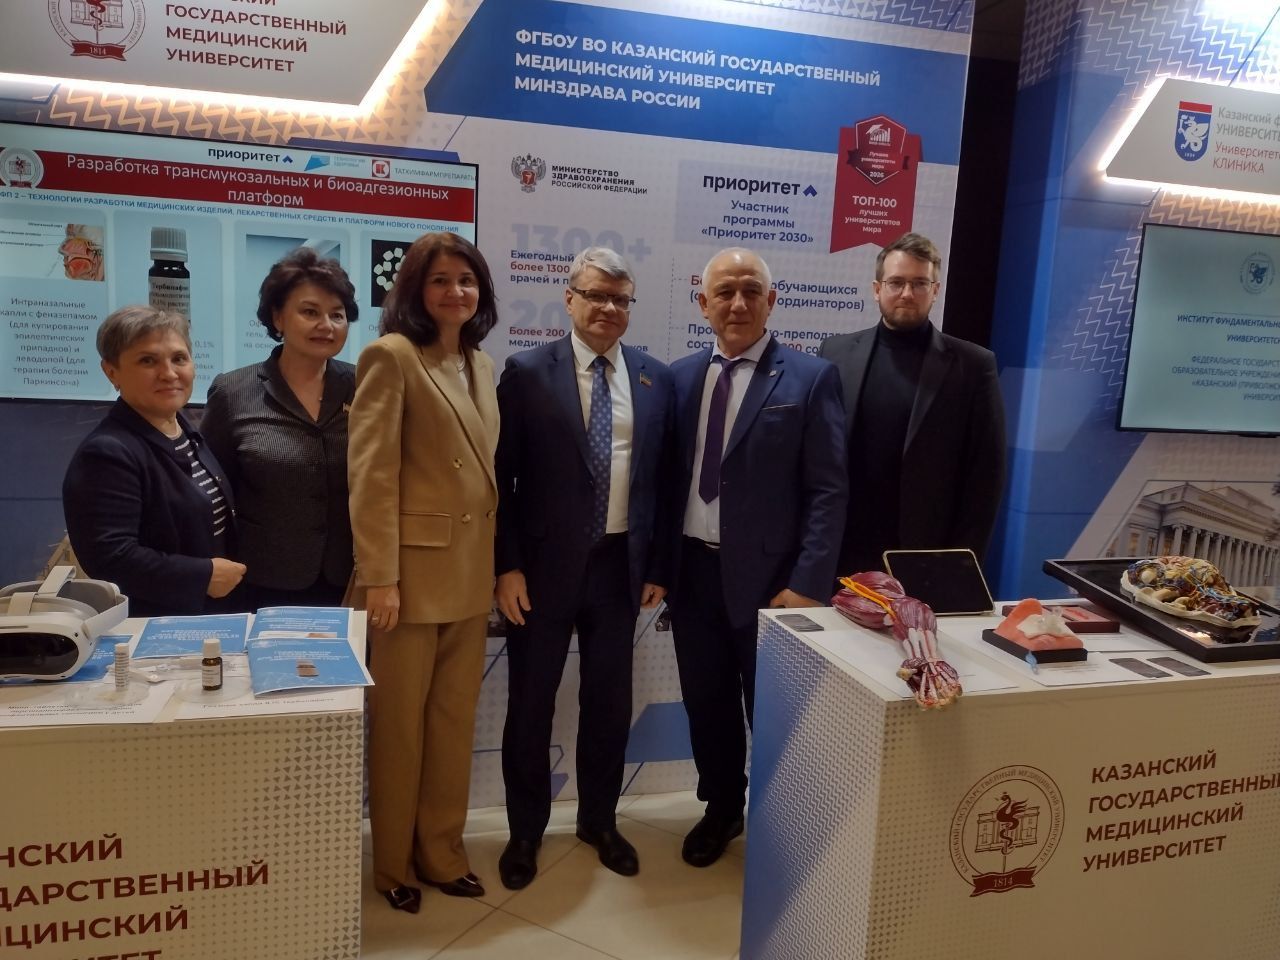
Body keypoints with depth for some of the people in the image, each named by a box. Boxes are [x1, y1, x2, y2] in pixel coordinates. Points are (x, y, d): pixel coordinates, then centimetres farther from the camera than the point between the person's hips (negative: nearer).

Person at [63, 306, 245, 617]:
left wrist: (230, 571, 3)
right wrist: (204, 576, -22)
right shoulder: (107, 454, -22)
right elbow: (109, 559, -28)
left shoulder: (187, 434, 6)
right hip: (147, 629, -8)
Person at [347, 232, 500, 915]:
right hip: (413, 569, -6)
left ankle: (442, 853, 29)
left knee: (454, 720, 14)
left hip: (469, 572, 6)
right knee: (400, 722, 8)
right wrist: (378, 576, -19)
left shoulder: (481, 365, 13)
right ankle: (393, 865, 25)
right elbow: (371, 474, -14)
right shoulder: (391, 355, -8)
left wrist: (499, 563, 12)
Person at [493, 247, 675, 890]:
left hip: (620, 563, 3)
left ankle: (599, 821, 36)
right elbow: (502, 477, -6)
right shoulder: (527, 373, -5)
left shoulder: (655, 377, 5)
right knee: (531, 701, 10)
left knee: (610, 699, 15)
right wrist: (507, 567, -10)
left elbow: (664, 477, 7)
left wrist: (658, 565, 5)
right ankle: (526, 830, 30)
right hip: (545, 564, -3)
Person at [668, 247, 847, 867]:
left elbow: (829, 490, -10)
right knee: (705, 702, 16)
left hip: (766, 575, -4)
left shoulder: (810, 379, -6)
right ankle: (721, 808, 39)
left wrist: (808, 584, -15)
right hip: (692, 569, 4)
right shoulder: (679, 376, 7)